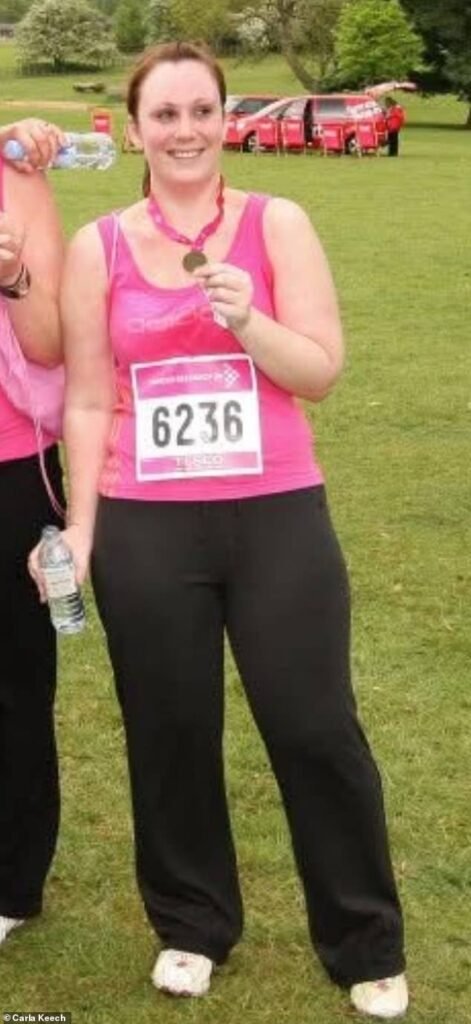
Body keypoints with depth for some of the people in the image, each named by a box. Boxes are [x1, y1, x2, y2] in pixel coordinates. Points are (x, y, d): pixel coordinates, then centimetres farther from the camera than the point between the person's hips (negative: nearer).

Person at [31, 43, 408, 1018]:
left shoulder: (278, 225, 0)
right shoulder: (97, 248, 3)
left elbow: (322, 372, -3)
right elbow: (89, 401, 5)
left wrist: (246, 319, -20)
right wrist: (80, 529, 2)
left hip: (277, 516, -1)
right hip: (146, 529, 1)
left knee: (315, 730, 4)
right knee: (171, 733, 13)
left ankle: (368, 945, 22)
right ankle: (190, 926, 34)